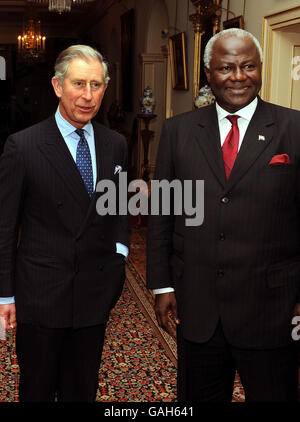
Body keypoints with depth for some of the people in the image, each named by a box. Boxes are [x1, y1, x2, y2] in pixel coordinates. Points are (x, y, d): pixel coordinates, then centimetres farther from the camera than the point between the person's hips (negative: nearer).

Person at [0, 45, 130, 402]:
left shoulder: (115, 144, 3)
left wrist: (119, 252, 1)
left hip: (95, 292, 4)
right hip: (40, 293, -3)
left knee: (83, 389, 19)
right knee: (37, 389, 14)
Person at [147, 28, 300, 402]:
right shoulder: (178, 131, 4)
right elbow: (161, 214, 6)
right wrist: (162, 285, 3)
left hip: (270, 311, -2)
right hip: (195, 308, 2)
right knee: (198, 396, 17)